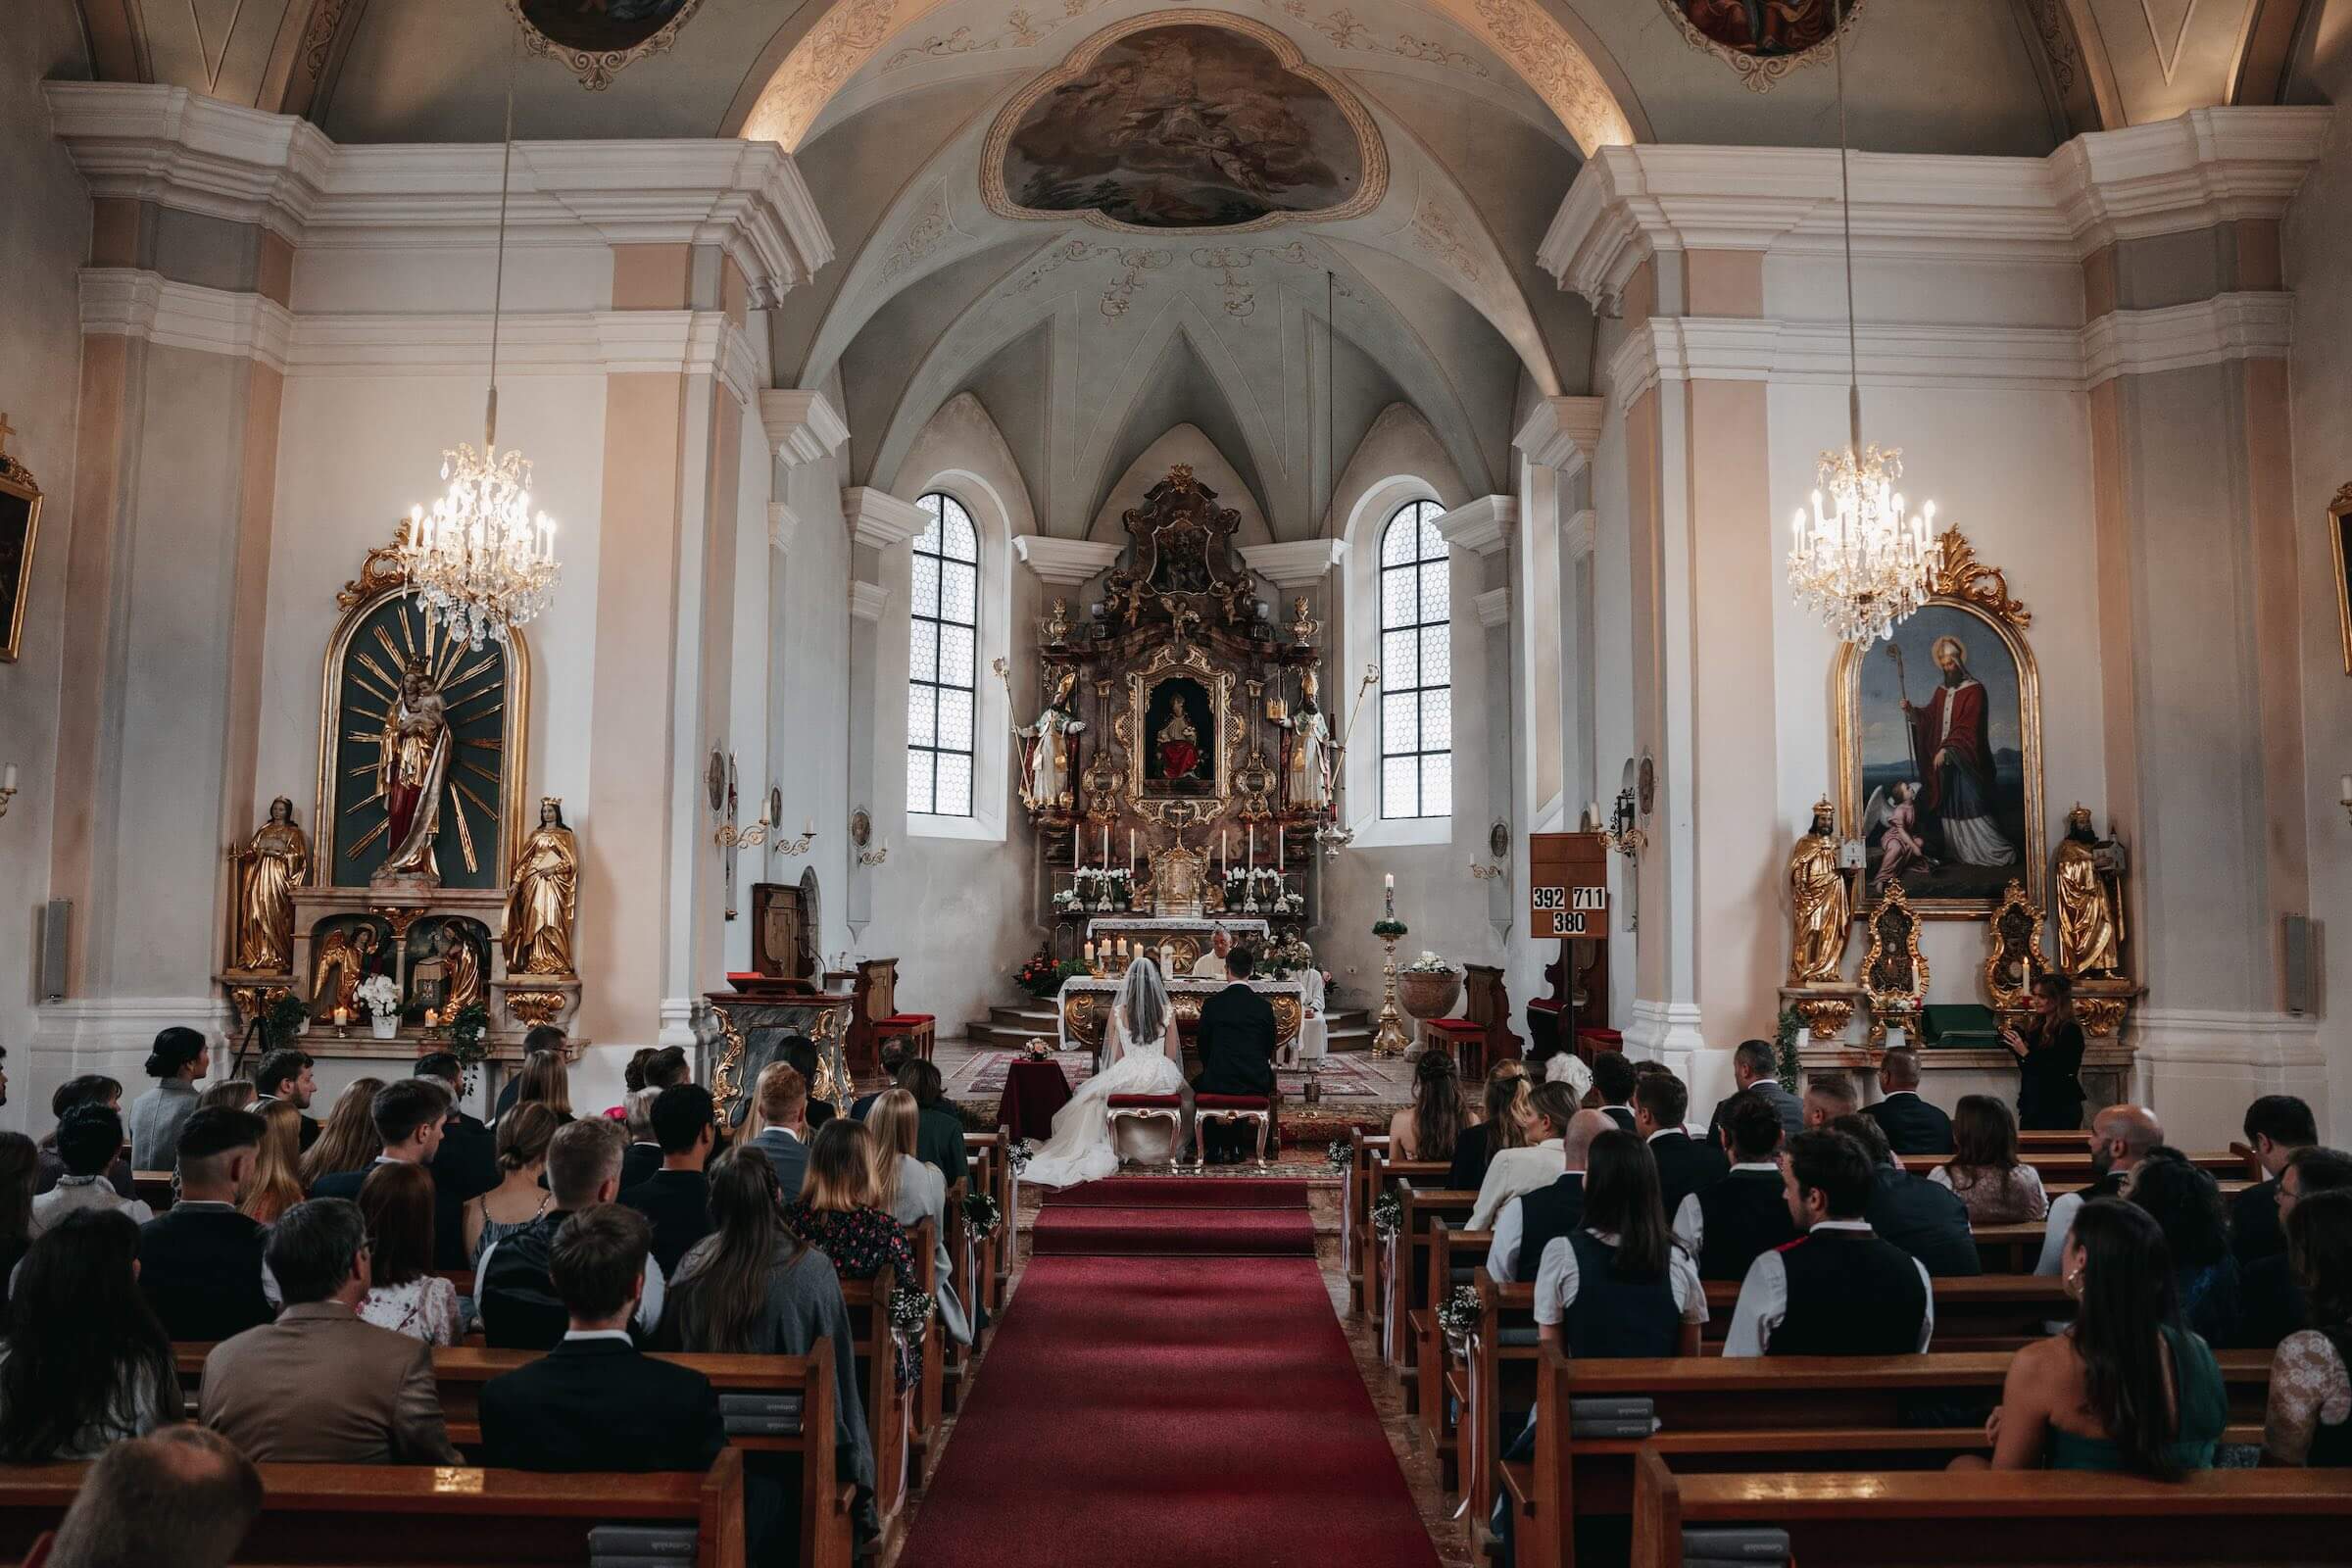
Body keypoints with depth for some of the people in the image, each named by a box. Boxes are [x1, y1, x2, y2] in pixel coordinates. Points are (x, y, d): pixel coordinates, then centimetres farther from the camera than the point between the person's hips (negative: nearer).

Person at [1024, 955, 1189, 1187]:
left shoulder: (1118, 1011, -3)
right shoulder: (1168, 1011, -3)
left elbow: (1115, 1056, 5)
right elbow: (1172, 1055, 4)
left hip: (1128, 1074, -1)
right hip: (1162, 1077, 1)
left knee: (1092, 1094, 26)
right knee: (1183, 1086, 35)